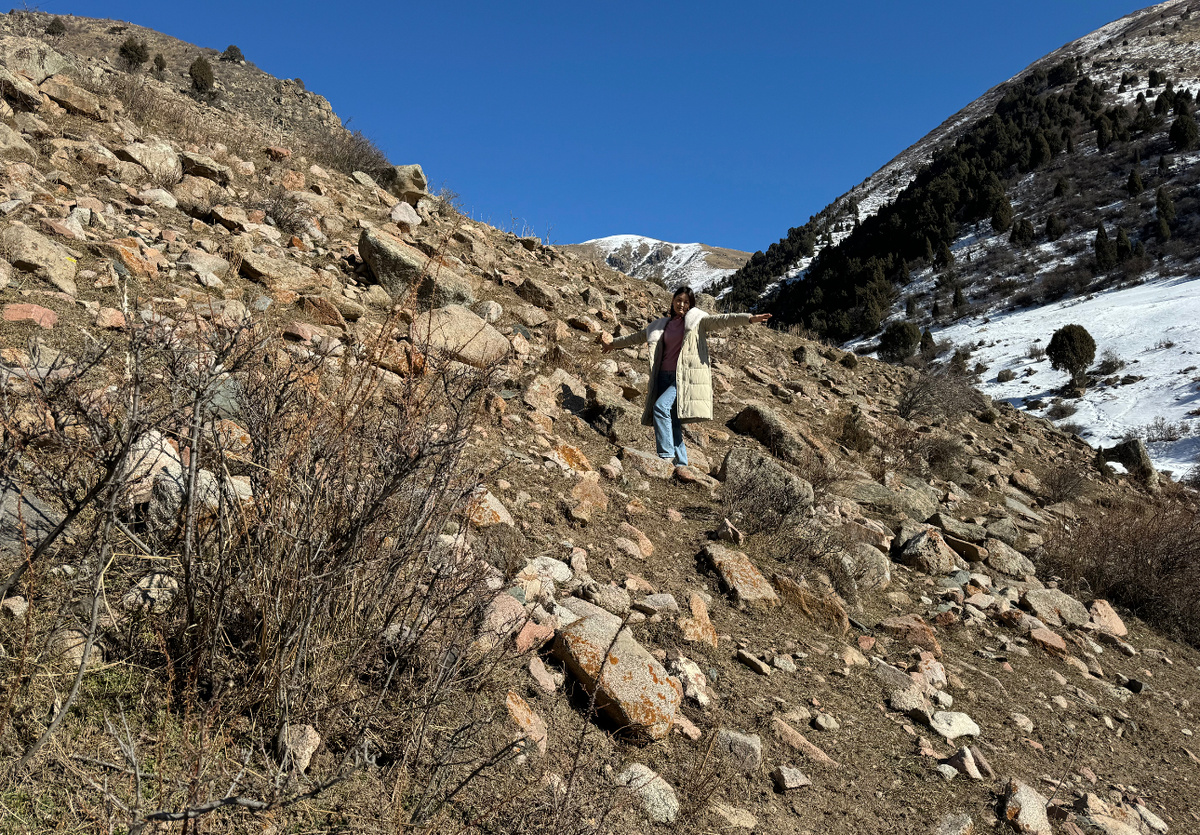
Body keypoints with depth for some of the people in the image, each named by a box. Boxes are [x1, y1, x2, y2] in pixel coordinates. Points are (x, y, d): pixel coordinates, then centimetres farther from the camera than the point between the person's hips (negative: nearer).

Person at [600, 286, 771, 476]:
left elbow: (722, 320, -9)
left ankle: (666, 456, -21)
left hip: (685, 377, -6)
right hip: (665, 376, 6)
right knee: (671, 422, 0)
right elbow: (638, 336, 31)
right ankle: (681, 464, 3)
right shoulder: (662, 325, 20)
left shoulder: (697, 321, 6)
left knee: (661, 406, -24)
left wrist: (749, 319, -24)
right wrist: (614, 343, 40)